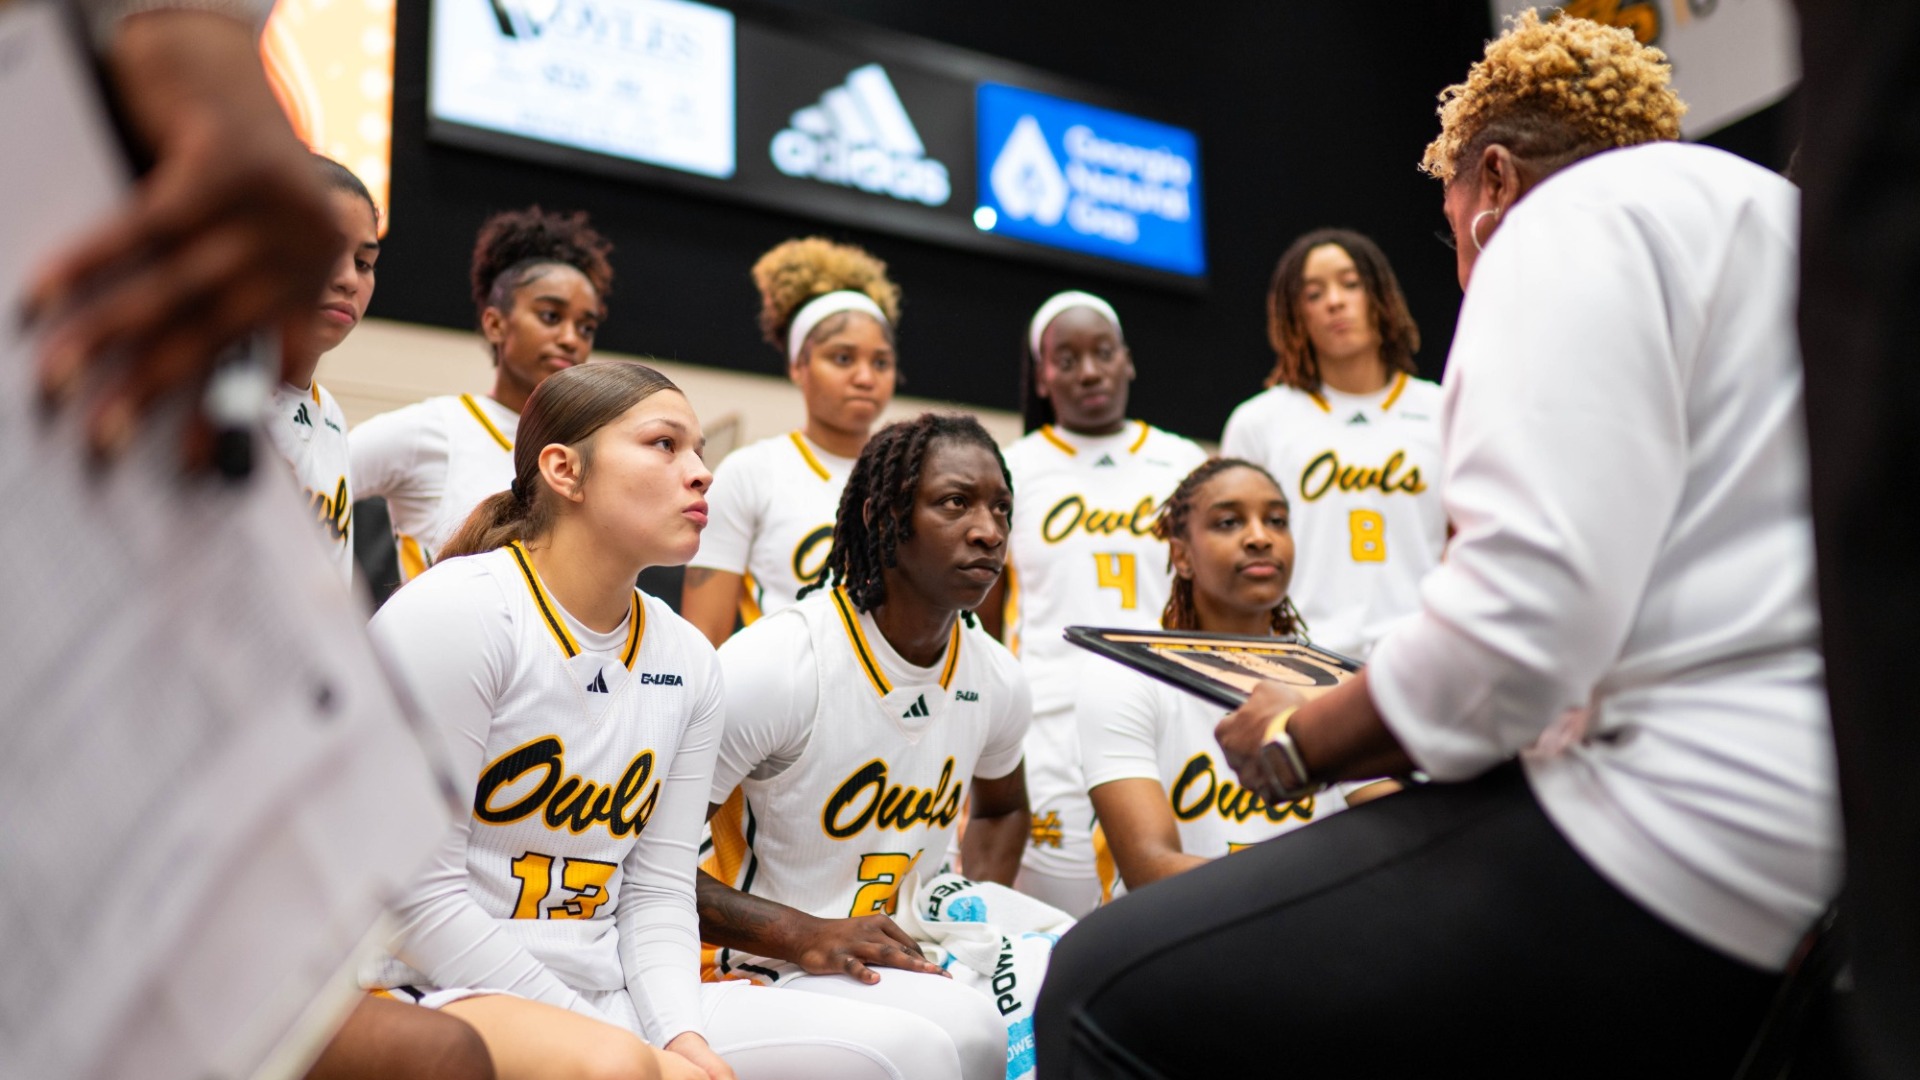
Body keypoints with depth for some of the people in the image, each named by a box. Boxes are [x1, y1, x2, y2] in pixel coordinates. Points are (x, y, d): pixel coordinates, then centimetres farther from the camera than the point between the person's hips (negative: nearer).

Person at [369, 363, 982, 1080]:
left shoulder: (687, 659, 7)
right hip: (439, 992, -6)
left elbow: (657, 892, 8)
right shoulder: (454, 613, -11)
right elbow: (417, 893, -15)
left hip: (610, 996, 6)